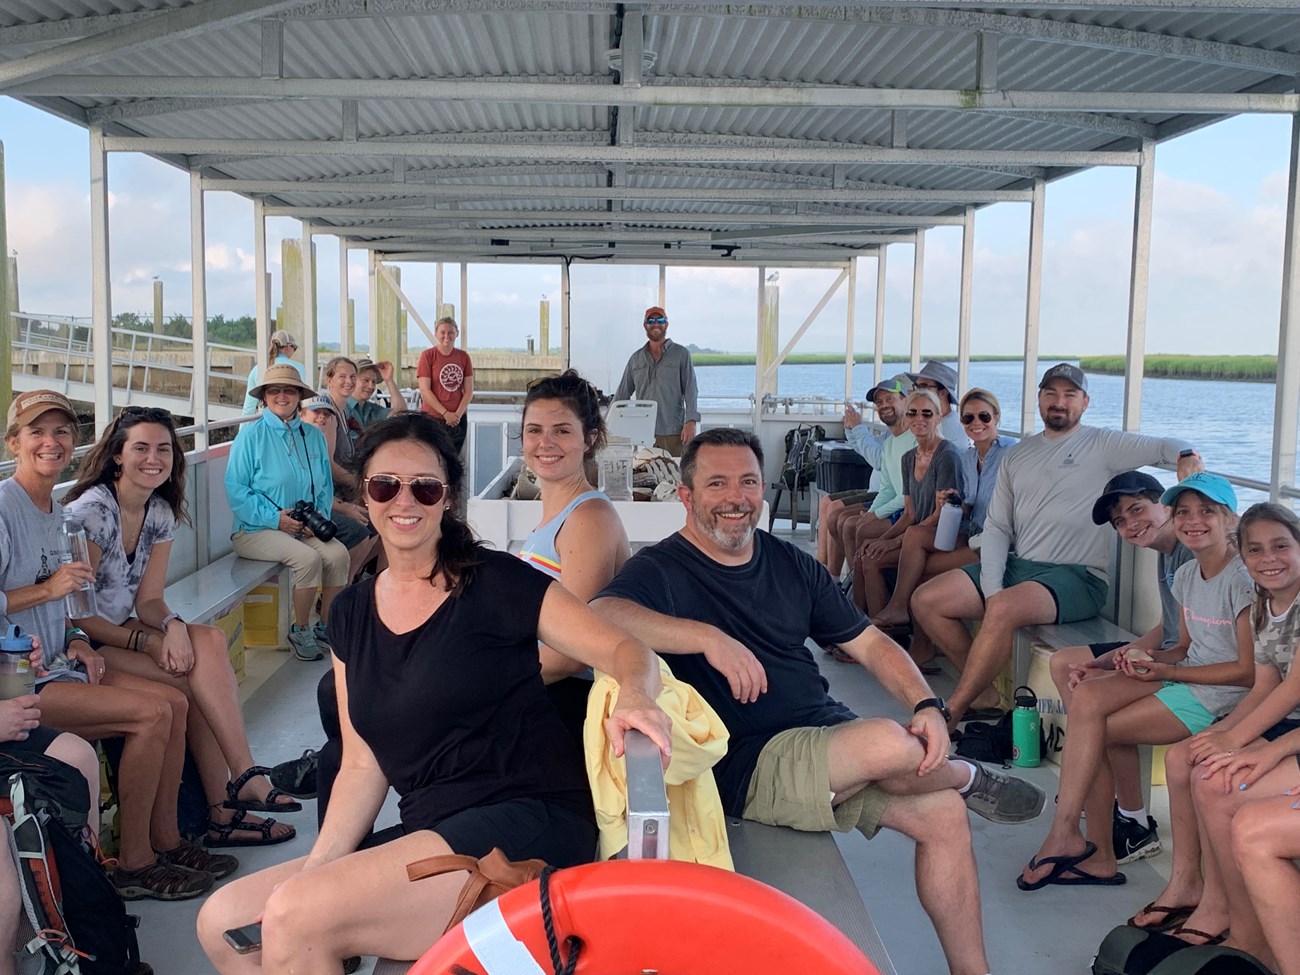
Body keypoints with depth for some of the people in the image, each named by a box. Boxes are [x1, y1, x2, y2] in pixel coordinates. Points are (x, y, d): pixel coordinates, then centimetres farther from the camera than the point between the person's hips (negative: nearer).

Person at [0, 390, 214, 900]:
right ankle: (133, 864, -6)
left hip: (56, 664, 9)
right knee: (153, 713, -18)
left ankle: (164, 838, 9)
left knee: (175, 702, -2)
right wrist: (48, 589, -23)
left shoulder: (55, 511, 12)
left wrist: (76, 640, 5)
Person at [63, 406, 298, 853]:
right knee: (201, 675, -25)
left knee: (211, 640, -20)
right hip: (80, 646, -7)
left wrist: (173, 626, -20)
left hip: (121, 630, 7)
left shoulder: (160, 512, 3)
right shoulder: (92, 511, -18)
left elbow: (148, 599, 2)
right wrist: (146, 642, -23)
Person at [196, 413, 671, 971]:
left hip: (526, 822, -6)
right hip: (427, 833, 7)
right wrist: (316, 867, -3)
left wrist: (633, 698, -30)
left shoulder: (494, 583, -5)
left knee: (294, 920, -21)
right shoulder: (352, 615, 12)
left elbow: (624, 650, -7)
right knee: (222, 922, 1)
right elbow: (363, 765, 11)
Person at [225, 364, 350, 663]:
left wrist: (321, 514, -5)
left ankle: (326, 627, -2)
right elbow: (235, 491, -9)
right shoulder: (251, 435, -5)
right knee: (308, 558, -29)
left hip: (305, 527, 5)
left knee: (338, 554, -22)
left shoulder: (313, 436, 11)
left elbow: (326, 485, 16)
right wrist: (275, 517, -17)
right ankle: (300, 631, -7)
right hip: (255, 530, -5)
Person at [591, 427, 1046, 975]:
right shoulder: (662, 570, -7)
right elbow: (600, 617, -28)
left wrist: (927, 706, -5)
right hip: (749, 765, -7)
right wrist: (709, 637, -38)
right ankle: (967, 776, 8)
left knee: (943, 814, -4)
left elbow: (869, 643, 13)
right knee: (889, 744, -27)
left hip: (833, 738, 7)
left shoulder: (792, 566, 13)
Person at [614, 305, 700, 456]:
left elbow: (690, 390, -1)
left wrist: (691, 422, -12)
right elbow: (622, 394, 16)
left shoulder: (681, 354, 4)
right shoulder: (636, 358, 14)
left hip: (673, 432, -3)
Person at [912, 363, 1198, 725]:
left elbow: (1165, 446, -4)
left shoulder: (1102, 445, 4)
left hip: (1077, 576, -6)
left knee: (1004, 611, -35)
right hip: (1015, 566, 6)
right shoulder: (1016, 456, 17)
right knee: (926, 601, -8)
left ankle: (950, 714, -25)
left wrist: (1187, 456, -31)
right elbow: (996, 528, 10)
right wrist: (991, 591, -4)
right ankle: (984, 692, 3)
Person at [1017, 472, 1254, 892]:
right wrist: (1149, 657, -5)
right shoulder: (1187, 575, 12)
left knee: (1090, 730, -18)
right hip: (1185, 681, 8)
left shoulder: (1243, 580, -14)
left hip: (1220, 696, -8)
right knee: (1086, 696, -16)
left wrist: (1166, 671, -14)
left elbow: (1249, 670, -14)